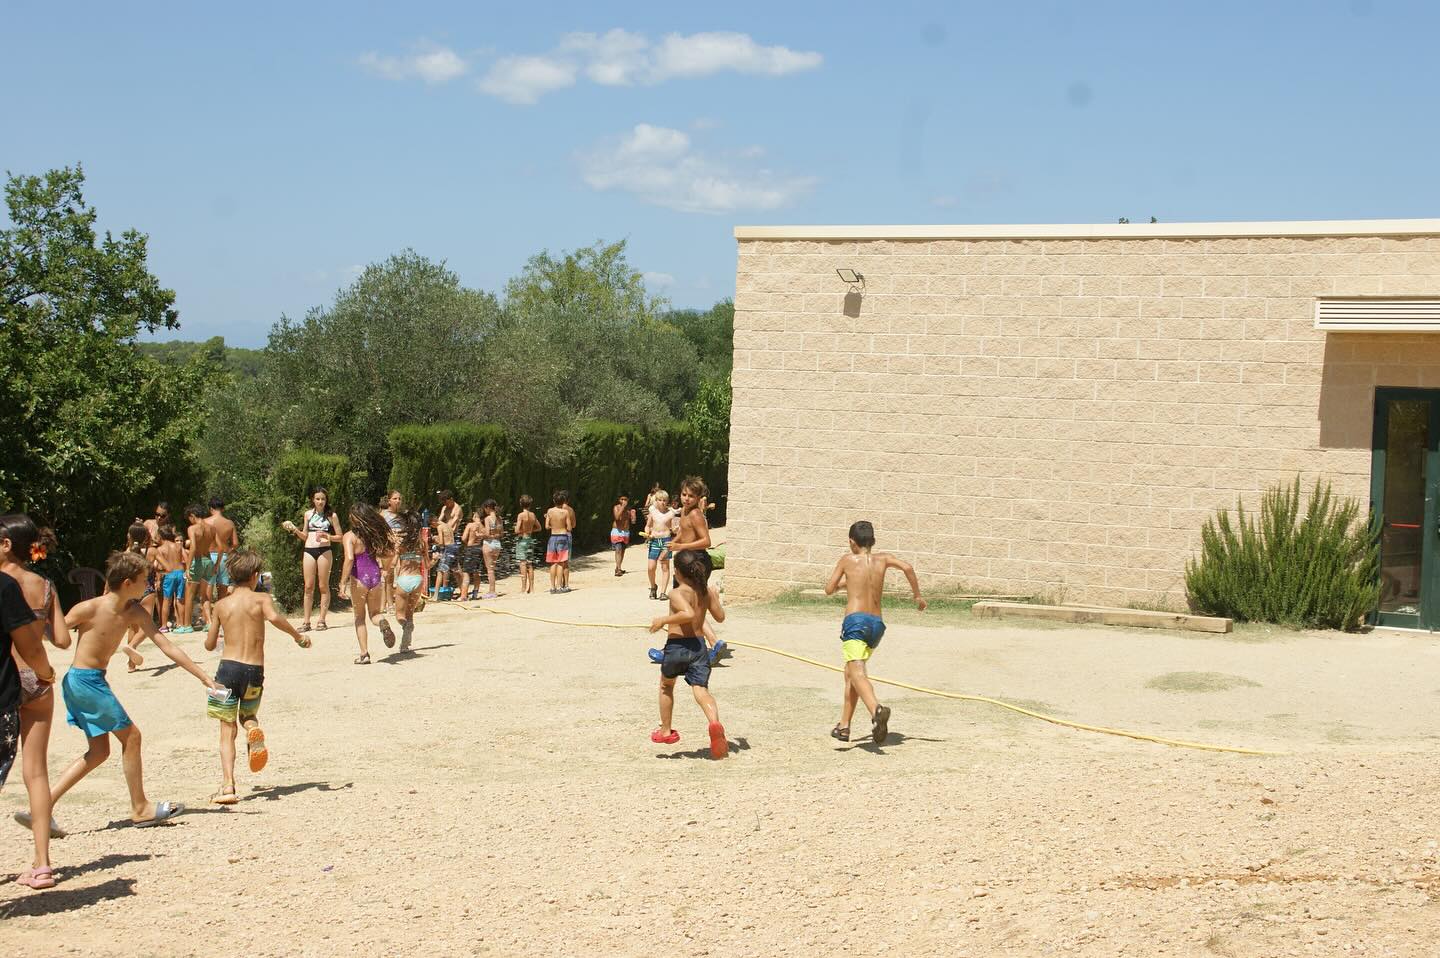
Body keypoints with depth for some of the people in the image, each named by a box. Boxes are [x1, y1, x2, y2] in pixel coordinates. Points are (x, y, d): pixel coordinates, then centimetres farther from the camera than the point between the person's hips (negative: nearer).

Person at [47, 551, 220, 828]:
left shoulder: (134, 613, 2)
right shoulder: (90, 608, -17)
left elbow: (167, 647, 3)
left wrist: (204, 677, 1)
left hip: (94, 682, 8)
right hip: (84, 680, -8)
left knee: (98, 752, 10)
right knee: (130, 735, -3)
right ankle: (140, 808, 7)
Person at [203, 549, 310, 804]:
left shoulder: (222, 604, 7)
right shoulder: (261, 599, 1)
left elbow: (209, 645, 12)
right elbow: (273, 617, -23)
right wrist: (297, 635, -10)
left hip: (228, 667, 0)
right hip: (255, 671, 0)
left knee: (227, 729, 3)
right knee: (248, 715, 26)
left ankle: (227, 785, -12)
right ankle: (253, 730, -12)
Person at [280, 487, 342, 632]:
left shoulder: (332, 515, 3)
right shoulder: (308, 514, 12)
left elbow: (340, 537, 4)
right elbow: (304, 536, 17)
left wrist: (328, 537, -13)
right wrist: (294, 529, 2)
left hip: (324, 550, -3)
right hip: (309, 551, 3)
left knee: (323, 586, 1)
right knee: (308, 587, 1)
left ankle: (322, 620, 6)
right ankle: (306, 622, 3)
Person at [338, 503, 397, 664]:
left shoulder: (350, 536, -7)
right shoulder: (375, 534, 6)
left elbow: (349, 559, -18)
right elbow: (388, 554, 7)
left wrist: (343, 583, -18)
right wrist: (382, 568, 25)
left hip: (359, 578, -3)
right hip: (375, 577, 3)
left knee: (360, 617, 10)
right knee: (374, 613, 15)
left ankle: (364, 654, 5)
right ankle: (383, 623, -21)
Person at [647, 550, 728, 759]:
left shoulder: (676, 593, -14)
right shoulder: (707, 591, 4)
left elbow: (688, 614, -32)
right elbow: (720, 617, 12)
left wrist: (663, 620, -20)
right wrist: (715, 598, 28)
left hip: (676, 646, -3)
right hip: (699, 645, 3)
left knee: (666, 686, 23)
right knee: (701, 690, -6)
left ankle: (666, 730, 35)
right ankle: (714, 723, -37)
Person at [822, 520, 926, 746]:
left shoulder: (848, 560, 8)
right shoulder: (882, 559, 14)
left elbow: (829, 590, 14)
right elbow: (907, 567, -4)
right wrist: (917, 595, 6)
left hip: (855, 620, -5)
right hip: (877, 624, 5)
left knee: (857, 672, -21)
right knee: (851, 673, 22)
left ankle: (876, 710, -49)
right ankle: (844, 726, 24)